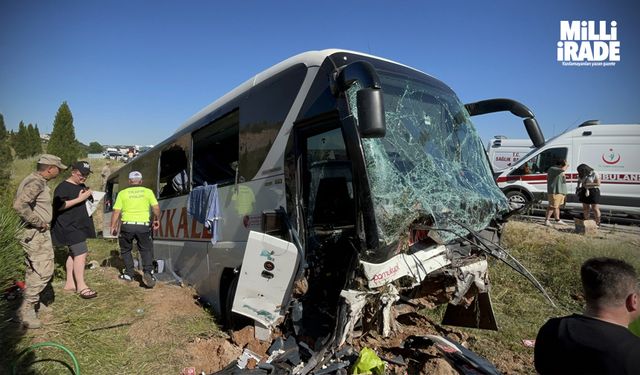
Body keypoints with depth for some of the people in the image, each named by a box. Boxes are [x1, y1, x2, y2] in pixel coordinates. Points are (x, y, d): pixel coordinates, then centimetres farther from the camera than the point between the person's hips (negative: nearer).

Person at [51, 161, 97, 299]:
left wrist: (89, 197, 10)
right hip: (69, 227, -9)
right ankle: (81, 286, -9)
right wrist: (79, 199, -23)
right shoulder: (63, 187, -11)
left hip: (79, 226, 10)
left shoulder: (82, 186, 17)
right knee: (81, 253, -14)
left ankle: (69, 283, 22)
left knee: (74, 254, 13)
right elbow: (59, 206, -22)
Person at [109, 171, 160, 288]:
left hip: (127, 225, 0)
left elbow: (116, 212, 2)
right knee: (146, 250, 11)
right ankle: (147, 272, -8)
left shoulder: (122, 193, 5)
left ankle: (129, 274, 24)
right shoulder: (148, 191, 5)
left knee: (126, 250, 21)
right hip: (143, 225, 0)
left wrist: (113, 226, 12)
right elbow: (156, 208, 0)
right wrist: (157, 220, 16)